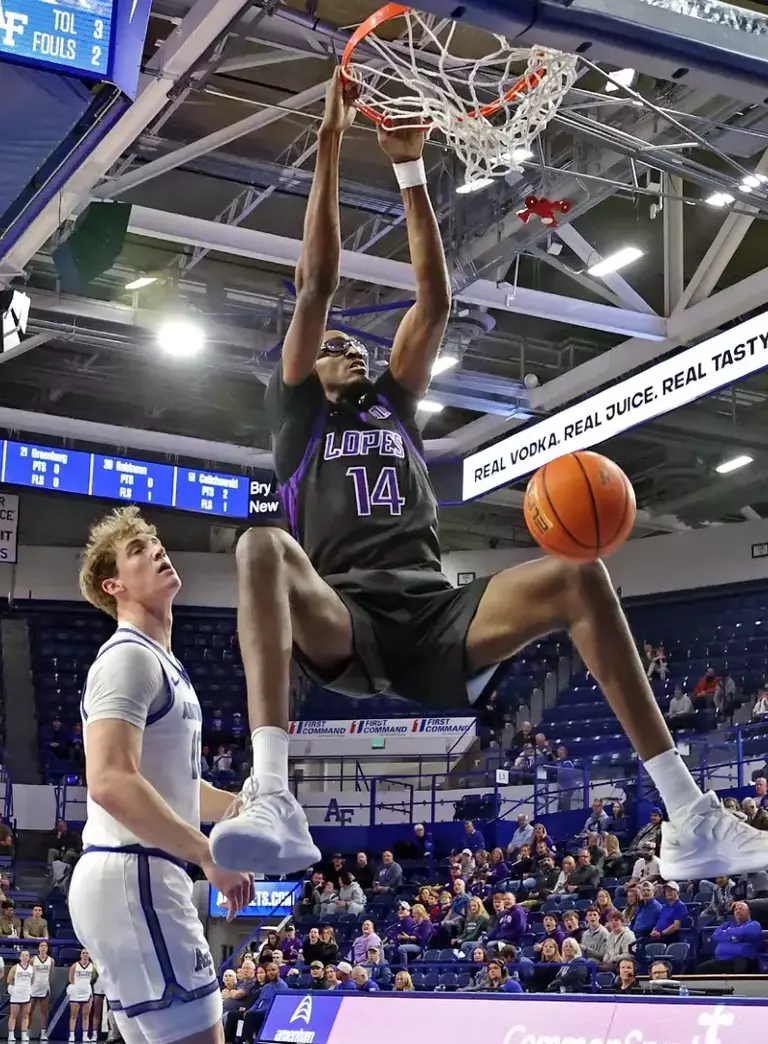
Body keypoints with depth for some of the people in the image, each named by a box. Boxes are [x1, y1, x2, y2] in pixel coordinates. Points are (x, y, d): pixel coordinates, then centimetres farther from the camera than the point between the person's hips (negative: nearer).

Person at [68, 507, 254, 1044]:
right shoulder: (130, 657, -11)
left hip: (135, 878, 10)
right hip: (134, 877, -10)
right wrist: (210, 855, -22)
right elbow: (111, 782, -24)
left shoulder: (160, 663, 21)